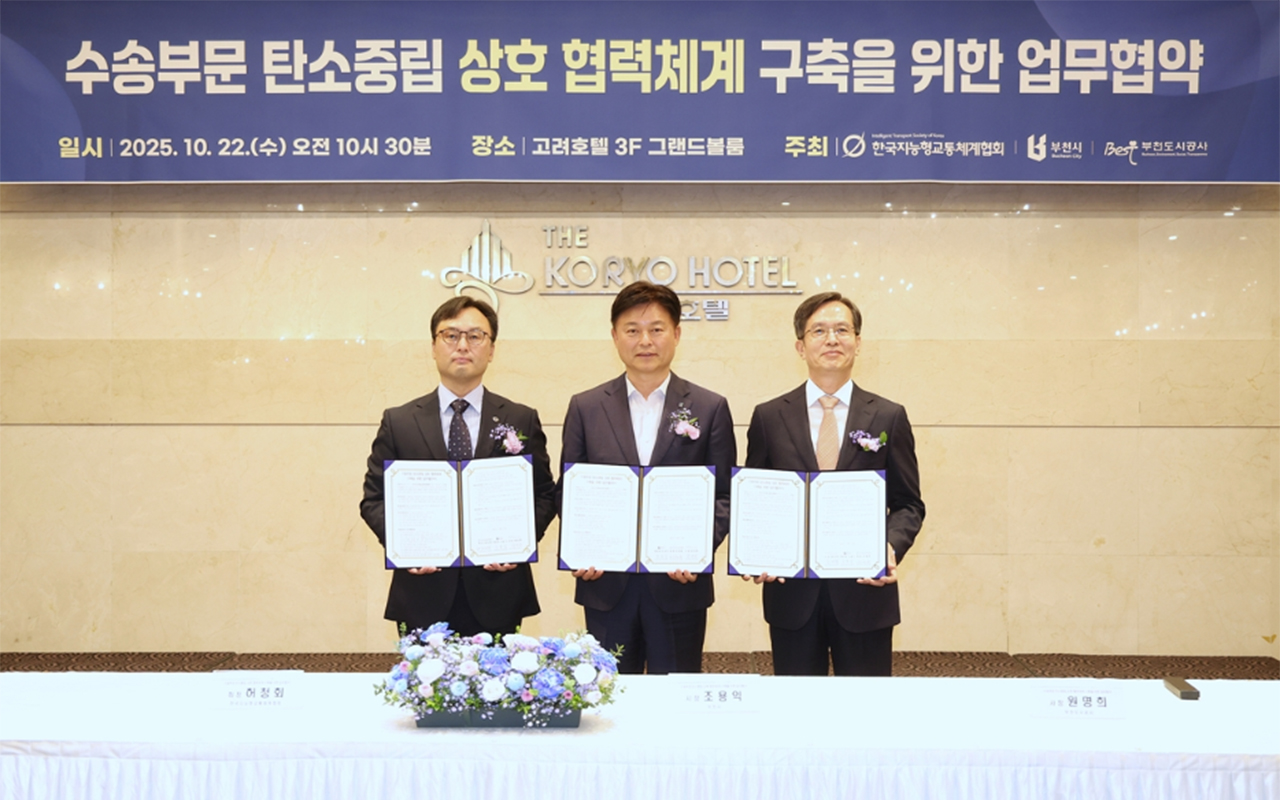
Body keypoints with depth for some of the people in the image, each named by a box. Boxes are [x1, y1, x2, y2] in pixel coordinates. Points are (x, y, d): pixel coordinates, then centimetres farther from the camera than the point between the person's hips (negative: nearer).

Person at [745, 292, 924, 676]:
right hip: (791, 592, 0)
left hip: (865, 591, 0)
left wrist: (892, 546, -14)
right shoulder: (768, 417, 5)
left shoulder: (889, 417, 5)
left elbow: (908, 504, 6)